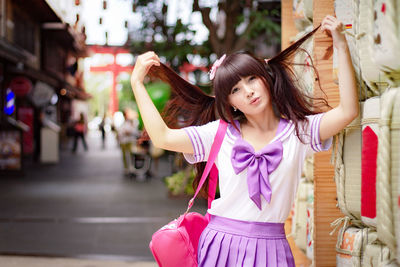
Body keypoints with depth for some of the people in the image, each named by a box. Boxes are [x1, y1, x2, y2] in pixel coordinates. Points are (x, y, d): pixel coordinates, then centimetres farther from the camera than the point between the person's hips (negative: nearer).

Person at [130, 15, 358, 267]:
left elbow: (348, 111, -9)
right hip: (221, 244, 1)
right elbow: (163, 137, 0)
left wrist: (342, 46, -11)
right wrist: (137, 83, 3)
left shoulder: (298, 132, 2)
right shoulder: (220, 133, 3)